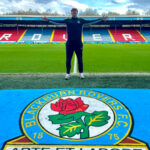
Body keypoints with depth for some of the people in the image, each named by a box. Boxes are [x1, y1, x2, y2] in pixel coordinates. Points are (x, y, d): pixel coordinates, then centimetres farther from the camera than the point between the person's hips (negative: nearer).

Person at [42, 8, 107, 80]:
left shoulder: (81, 20, 8)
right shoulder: (68, 20, 7)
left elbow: (90, 22, 5)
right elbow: (58, 22, 2)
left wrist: (101, 19, -1)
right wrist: (48, 20, -6)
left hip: (79, 43, 0)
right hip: (69, 43, 0)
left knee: (80, 59, 6)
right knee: (68, 59, 4)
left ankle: (81, 73, 20)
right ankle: (68, 73, 16)